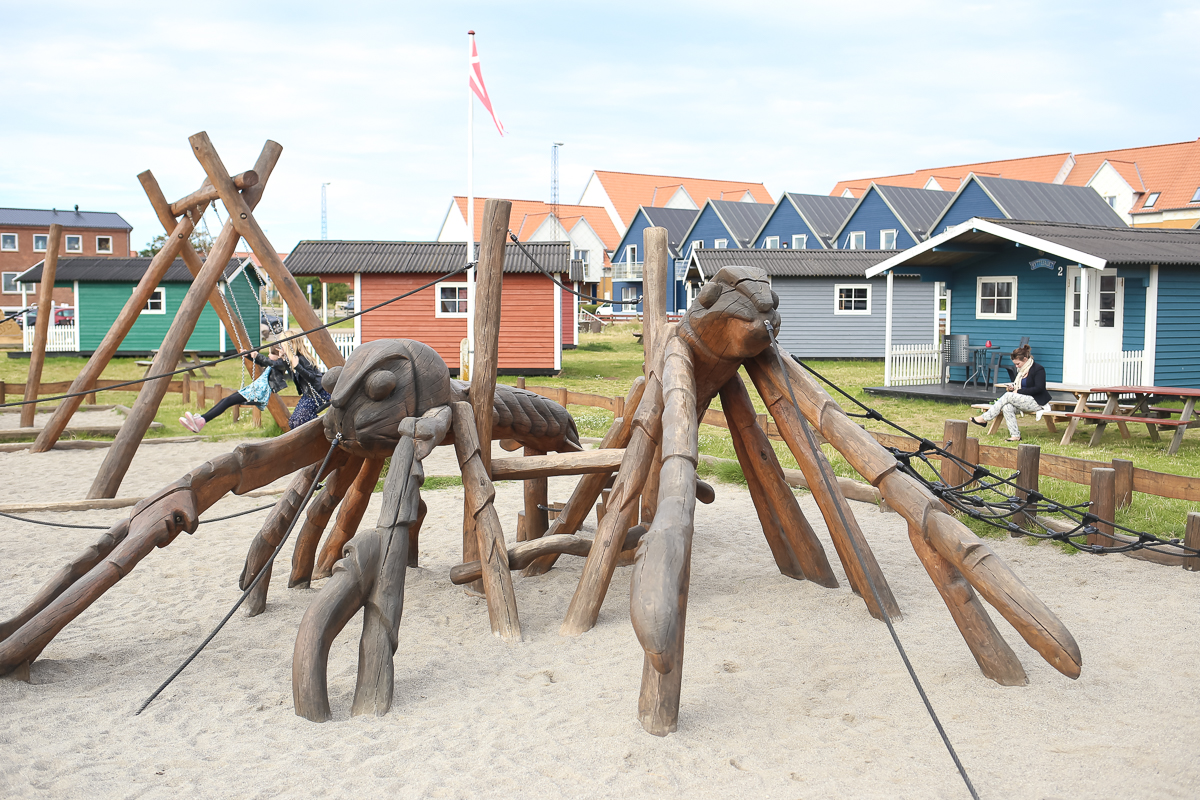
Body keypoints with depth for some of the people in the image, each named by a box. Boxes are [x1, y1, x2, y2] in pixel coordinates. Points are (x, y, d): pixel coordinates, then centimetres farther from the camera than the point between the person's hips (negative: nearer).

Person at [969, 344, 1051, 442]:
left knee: (1008, 396, -23)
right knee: (1007, 407, -23)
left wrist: (1019, 391, -16)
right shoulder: (1021, 369, 14)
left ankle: (985, 418, -18)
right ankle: (1015, 435, -24)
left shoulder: (1038, 369, -10)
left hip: (1037, 401, -8)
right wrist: (1013, 387, 0)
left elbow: (1039, 389, -17)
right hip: (1024, 400, 8)